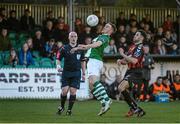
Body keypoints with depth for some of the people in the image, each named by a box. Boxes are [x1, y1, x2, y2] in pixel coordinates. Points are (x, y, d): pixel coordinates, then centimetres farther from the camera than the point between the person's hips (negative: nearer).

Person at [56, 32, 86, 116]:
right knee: (64, 91, -8)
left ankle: (69, 109, 3)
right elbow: (58, 59, 5)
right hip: (66, 72, -1)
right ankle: (62, 107, 15)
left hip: (76, 73, 1)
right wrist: (58, 66, -15)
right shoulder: (64, 48, 0)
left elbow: (82, 62, 15)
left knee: (73, 91, -9)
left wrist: (83, 73, 13)